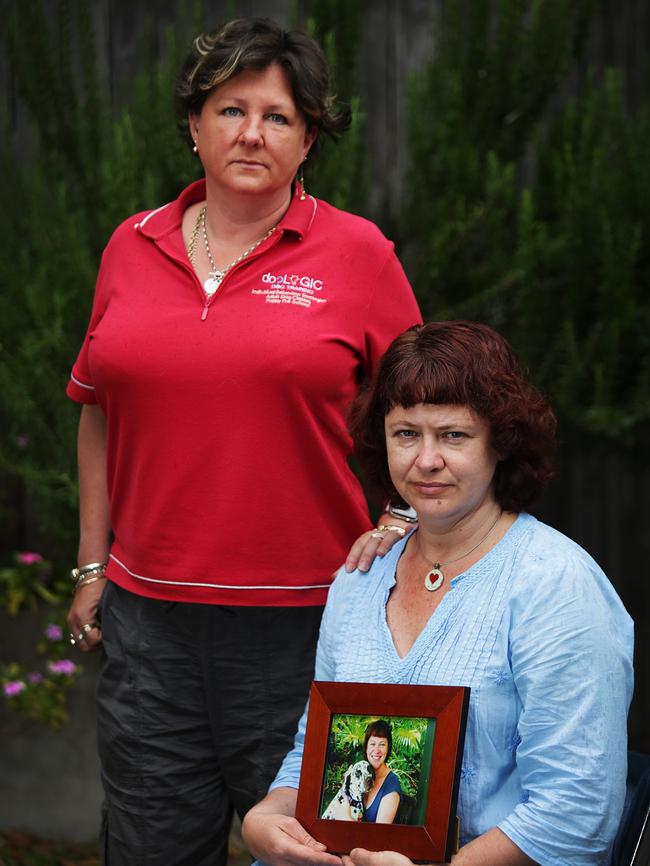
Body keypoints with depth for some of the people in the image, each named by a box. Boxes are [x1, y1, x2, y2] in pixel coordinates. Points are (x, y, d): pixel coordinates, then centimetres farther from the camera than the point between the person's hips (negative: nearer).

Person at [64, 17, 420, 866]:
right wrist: (92, 564, 14)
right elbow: (101, 413, 15)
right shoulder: (132, 247, 7)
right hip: (150, 613, 3)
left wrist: (397, 523, -8)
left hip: (304, 617, -3)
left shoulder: (357, 252, -1)